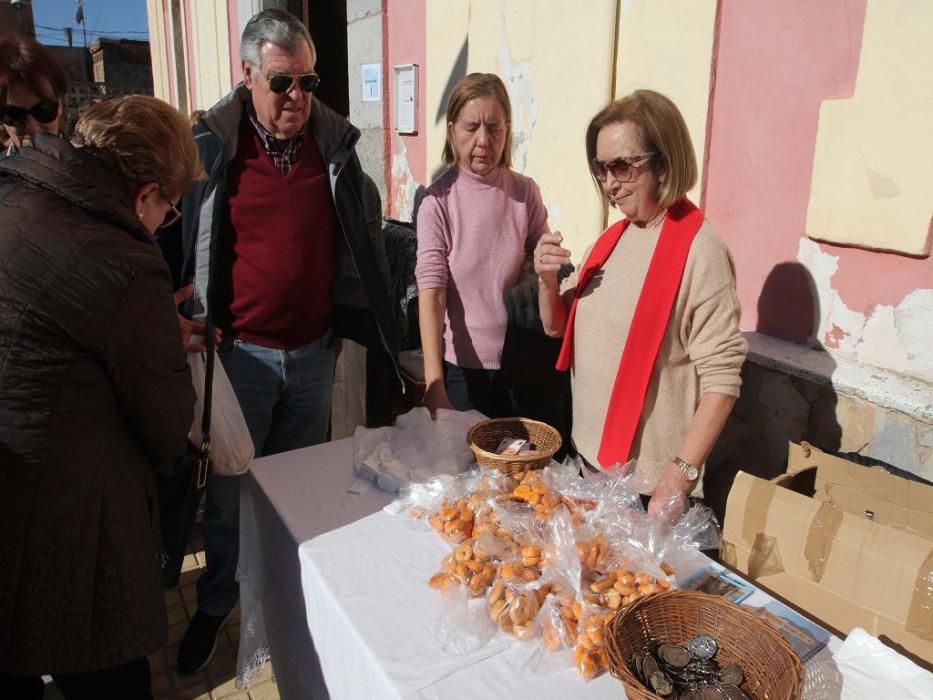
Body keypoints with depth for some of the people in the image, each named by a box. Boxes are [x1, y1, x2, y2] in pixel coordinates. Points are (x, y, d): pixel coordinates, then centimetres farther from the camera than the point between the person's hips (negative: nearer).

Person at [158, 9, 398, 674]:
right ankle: (216, 605, 33)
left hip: (314, 351, 2)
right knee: (230, 488, 10)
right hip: (240, 351, -2)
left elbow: (362, 233, 10)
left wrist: (348, 319, 7)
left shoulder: (335, 141, 1)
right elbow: (175, 240, 3)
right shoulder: (211, 146, -6)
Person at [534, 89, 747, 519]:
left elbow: (721, 377, -19)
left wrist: (681, 475, -21)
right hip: (589, 456, 7)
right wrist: (547, 280, -8)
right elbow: (557, 328, 11)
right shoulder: (612, 238, 4)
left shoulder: (698, 250, -17)